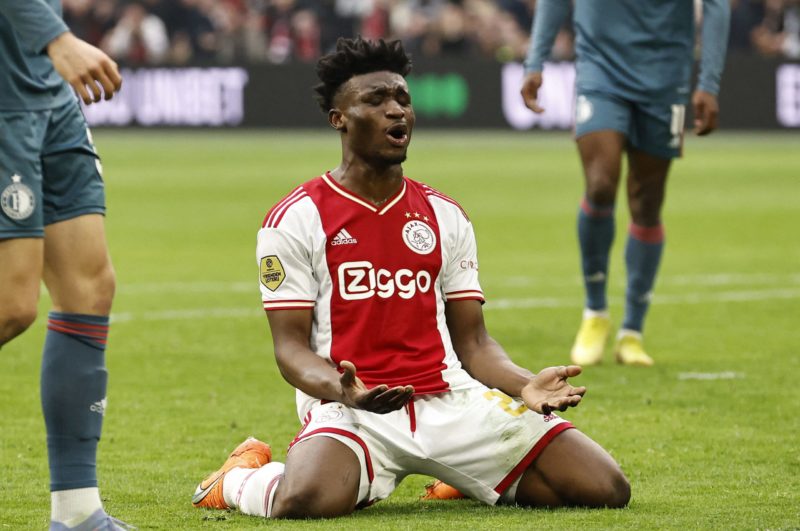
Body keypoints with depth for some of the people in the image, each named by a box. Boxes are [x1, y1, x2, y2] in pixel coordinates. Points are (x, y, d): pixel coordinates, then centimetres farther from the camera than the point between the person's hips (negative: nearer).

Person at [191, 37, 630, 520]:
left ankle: (463, 478, 18)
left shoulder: (445, 216, 15)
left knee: (606, 488, -10)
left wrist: (525, 385, -8)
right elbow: (291, 346, -4)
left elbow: (473, 341, 13)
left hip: (452, 401, 4)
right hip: (351, 409, -4)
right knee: (306, 500, -39)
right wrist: (343, 390, -26)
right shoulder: (295, 220, 1)